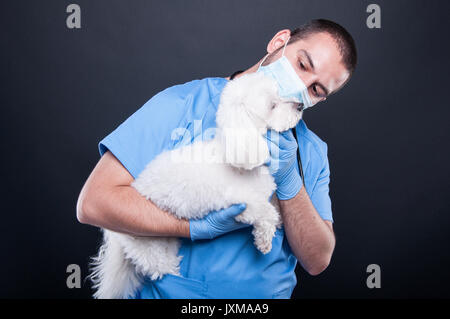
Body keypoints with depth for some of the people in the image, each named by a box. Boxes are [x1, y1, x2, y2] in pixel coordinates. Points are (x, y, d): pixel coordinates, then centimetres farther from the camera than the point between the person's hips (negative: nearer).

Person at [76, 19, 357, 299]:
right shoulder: (181, 104, -6)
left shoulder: (311, 150, 7)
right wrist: (201, 227, -16)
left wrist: (289, 182, -13)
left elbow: (317, 260, 0)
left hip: (269, 293, 4)